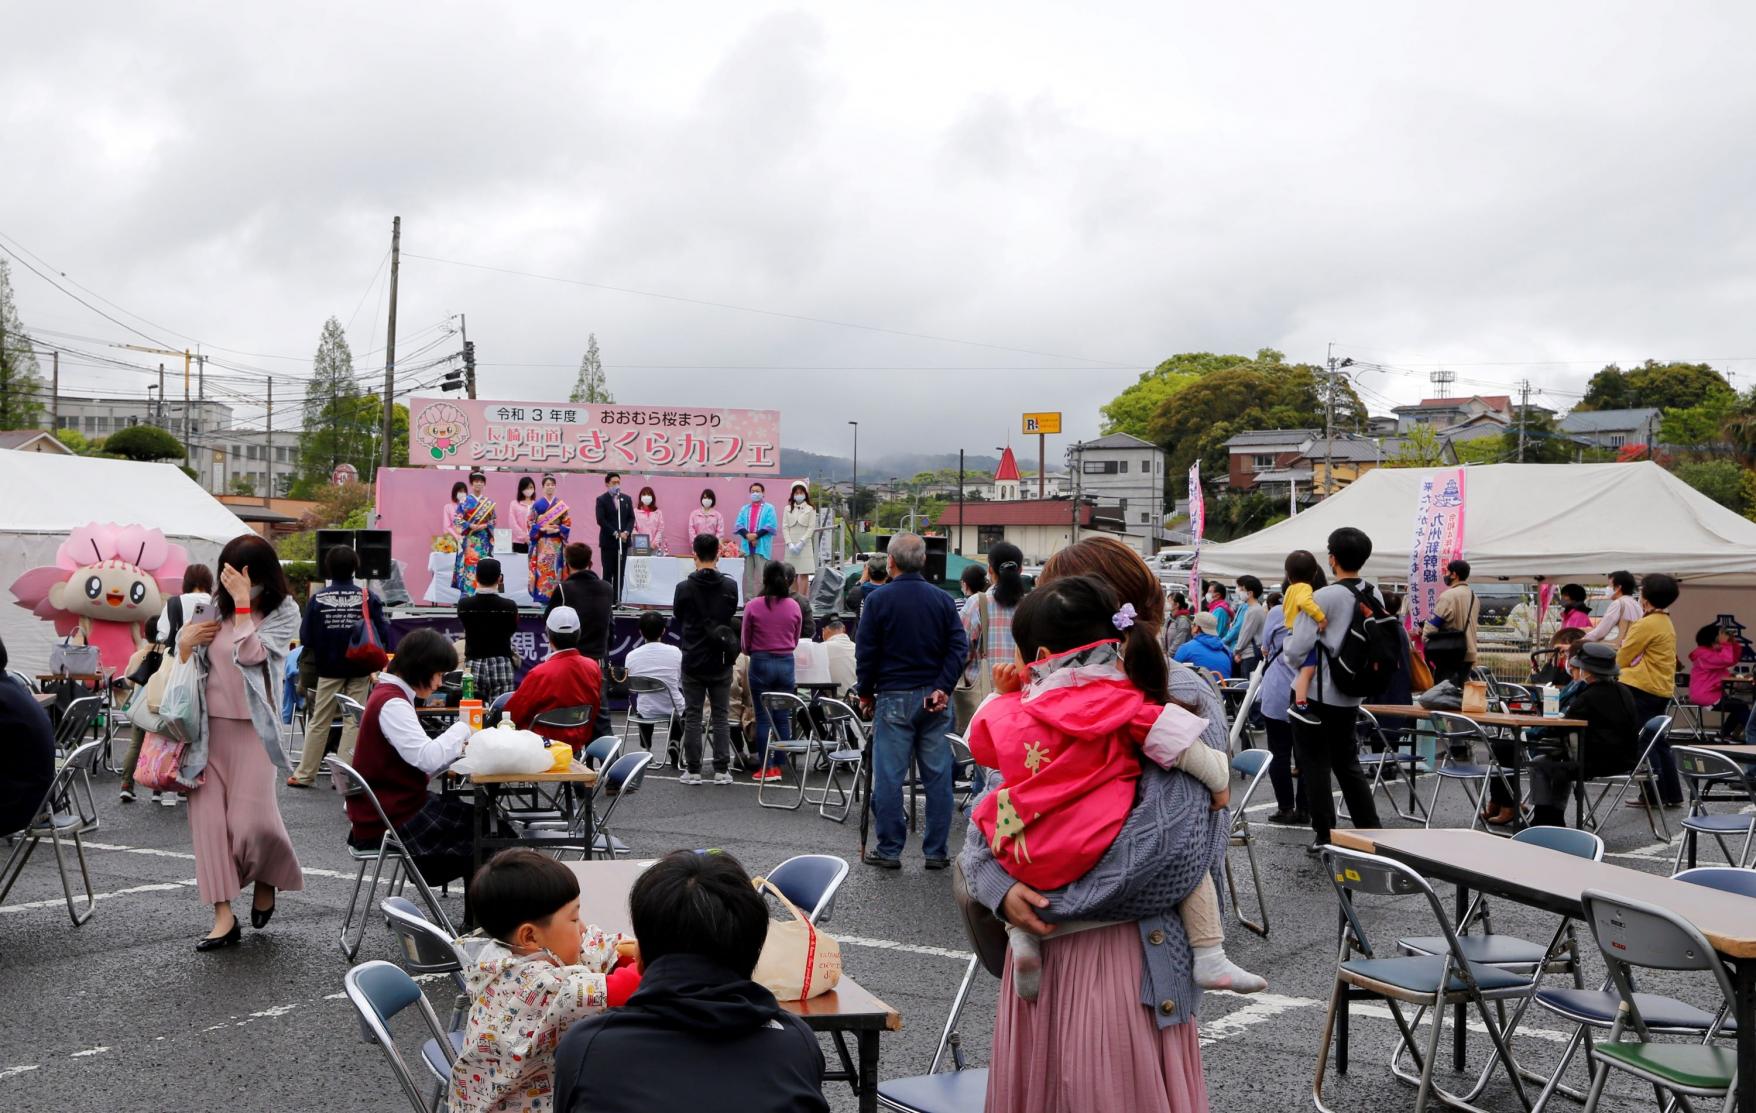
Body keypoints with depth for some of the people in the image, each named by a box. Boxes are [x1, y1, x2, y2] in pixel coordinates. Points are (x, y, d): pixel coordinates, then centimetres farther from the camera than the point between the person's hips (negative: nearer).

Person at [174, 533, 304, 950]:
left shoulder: (283, 612, -1)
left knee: (252, 820, -10)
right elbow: (186, 669, 16)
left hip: (251, 727, -3)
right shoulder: (215, 609, 7)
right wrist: (185, 643, -5)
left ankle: (265, 881, 22)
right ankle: (224, 915, 4)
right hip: (208, 727, 4)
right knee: (209, 817, -2)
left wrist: (243, 602, -14)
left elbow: (250, 653, -16)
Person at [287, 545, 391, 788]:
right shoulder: (368, 597, -10)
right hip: (359, 669, -1)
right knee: (353, 722, 7)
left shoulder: (318, 598, -8)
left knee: (318, 722, 11)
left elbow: (305, 637, -7)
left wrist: (321, 653, 11)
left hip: (329, 668, 1)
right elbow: (382, 634, -10)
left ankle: (304, 774, 18)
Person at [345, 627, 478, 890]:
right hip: (388, 822, -10)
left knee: (472, 815, 11)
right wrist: (462, 728, -14)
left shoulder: (388, 694, 12)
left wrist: (455, 745, -1)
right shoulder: (392, 703, -20)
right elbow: (427, 758, -29)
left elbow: (418, 760, 14)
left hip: (393, 806, 10)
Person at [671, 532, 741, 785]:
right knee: (721, 716, 7)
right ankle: (722, 770, 6)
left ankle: (693, 770, 7)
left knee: (692, 717, 6)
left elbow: (677, 617, 6)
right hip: (720, 660, 1)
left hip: (692, 661, -1)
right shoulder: (730, 586, -5)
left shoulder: (684, 587, -10)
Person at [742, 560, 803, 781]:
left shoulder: (753, 606, -8)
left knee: (763, 717, 4)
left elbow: (745, 644, 1)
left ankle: (767, 767, 5)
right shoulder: (794, 606, -1)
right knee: (783, 717, 8)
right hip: (786, 663, 2)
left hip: (761, 663, -2)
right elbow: (795, 641, 10)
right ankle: (779, 765, 11)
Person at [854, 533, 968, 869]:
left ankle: (889, 850, 7)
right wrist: (942, 688, -6)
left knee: (889, 777, 3)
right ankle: (936, 851, 10)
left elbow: (866, 652, -3)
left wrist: (865, 692, 8)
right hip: (934, 699, 3)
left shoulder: (879, 599, -4)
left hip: (894, 697, -3)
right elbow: (959, 647, -2)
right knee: (938, 776, 6)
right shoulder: (943, 600, 5)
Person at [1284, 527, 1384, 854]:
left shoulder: (1323, 598, -19)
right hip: (1351, 695, 7)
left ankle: (1325, 836, 6)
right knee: (1348, 762, 19)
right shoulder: (1375, 596, 2)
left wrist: (1286, 640, 1)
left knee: (1315, 765, 4)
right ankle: (1370, 829, 19)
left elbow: (1297, 649, -20)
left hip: (1317, 694, -6)